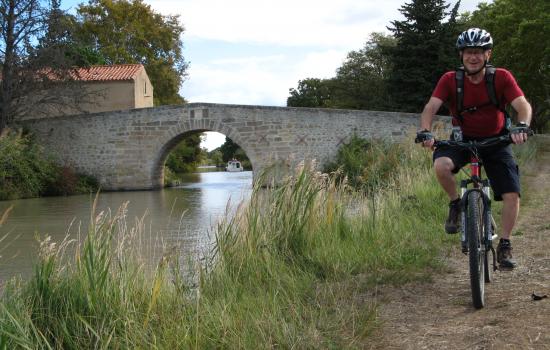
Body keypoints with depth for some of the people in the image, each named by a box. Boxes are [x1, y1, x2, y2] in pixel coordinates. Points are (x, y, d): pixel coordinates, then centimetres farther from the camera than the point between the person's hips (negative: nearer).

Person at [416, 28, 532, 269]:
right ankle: (455, 204, -4)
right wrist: (425, 132, -42)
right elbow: (431, 107, -22)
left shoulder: (501, 78, -13)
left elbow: (523, 105, -23)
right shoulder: (450, 80, -13)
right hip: (462, 140, 0)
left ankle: (505, 246, 5)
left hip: (495, 141, 0)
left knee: (512, 195, -13)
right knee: (441, 165, -33)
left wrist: (521, 126, -45)